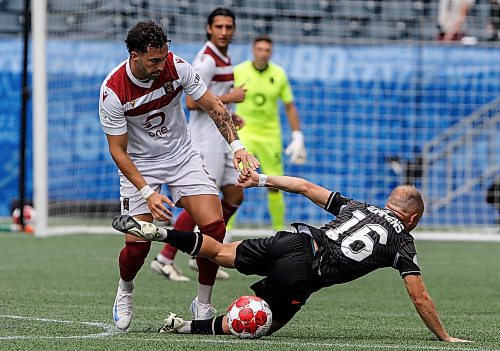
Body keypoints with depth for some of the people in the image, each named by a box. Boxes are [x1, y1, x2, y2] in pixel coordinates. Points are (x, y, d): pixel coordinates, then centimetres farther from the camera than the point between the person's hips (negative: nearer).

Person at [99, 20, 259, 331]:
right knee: (137, 244, -13)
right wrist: (147, 193, -25)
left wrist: (237, 145, -20)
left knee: (215, 227, -15)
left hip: (183, 156, 2)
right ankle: (125, 290, 23)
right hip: (140, 165, -2)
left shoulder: (177, 67, -18)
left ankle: (203, 305, 3)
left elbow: (213, 106, -6)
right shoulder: (113, 92, -24)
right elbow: (118, 150, -16)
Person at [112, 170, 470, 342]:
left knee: (220, 252, 20)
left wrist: (262, 179, 29)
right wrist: (445, 337, 17)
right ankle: (189, 327, -14)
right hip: (303, 274, -5)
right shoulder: (404, 244, 11)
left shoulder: (358, 207, 24)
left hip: (295, 240, 5)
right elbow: (420, 298, 8)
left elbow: (306, 187, 21)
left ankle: (158, 231, -3)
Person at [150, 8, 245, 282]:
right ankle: (164, 259, -7)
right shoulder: (207, 60, -17)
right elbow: (192, 101, -25)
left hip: (221, 140, 10)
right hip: (206, 143, -10)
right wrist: (230, 98, -18)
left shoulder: (224, 58, 15)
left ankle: (202, 257, 18)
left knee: (234, 197, 10)